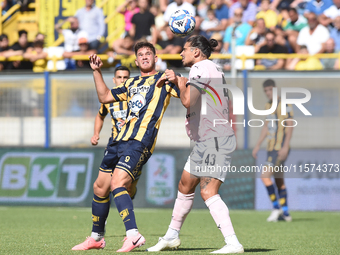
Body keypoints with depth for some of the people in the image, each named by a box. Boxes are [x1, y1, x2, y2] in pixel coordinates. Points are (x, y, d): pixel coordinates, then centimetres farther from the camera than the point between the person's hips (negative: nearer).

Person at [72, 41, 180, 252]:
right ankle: (97, 238, 23)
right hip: (120, 140, 8)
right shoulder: (132, 84, 27)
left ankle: (133, 235, -30)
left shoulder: (163, 79, 8)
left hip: (140, 142, -8)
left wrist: (176, 79, -22)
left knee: (117, 184, -25)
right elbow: (104, 97, 31)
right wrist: (97, 71, 25)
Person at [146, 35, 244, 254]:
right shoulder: (212, 69, 17)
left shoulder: (201, 68, -13)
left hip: (215, 140, -11)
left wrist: (182, 86, -5)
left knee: (208, 192, -17)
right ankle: (172, 237, 32)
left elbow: (187, 101, -23)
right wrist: (178, 80, 22)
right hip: (205, 140, 11)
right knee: (185, 187, 18)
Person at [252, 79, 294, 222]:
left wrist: (285, 147, -21)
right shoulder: (268, 106, 15)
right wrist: (258, 145, 23)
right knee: (279, 180, 10)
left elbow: (290, 126, -14)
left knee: (265, 176, -16)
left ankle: (276, 207, -8)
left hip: (280, 148, -9)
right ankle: (285, 213, 14)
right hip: (271, 148, 9)